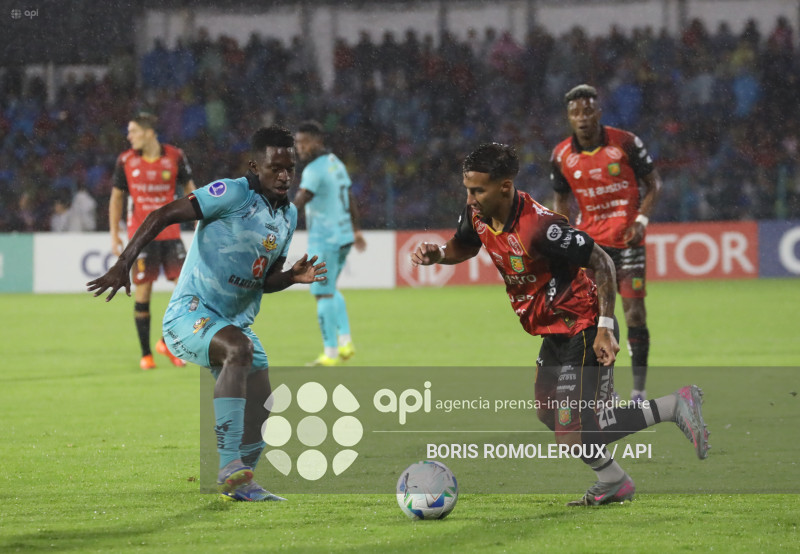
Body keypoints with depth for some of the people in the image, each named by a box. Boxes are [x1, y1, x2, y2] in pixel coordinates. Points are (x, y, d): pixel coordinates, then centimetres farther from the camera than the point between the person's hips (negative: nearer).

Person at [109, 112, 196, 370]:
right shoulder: (126, 160, 0)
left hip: (170, 233, 1)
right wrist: (114, 234, 4)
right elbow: (116, 197, 9)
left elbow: (189, 189, 10)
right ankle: (146, 354, 8)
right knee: (142, 293, -2)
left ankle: (167, 343, 11)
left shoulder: (174, 156, -2)